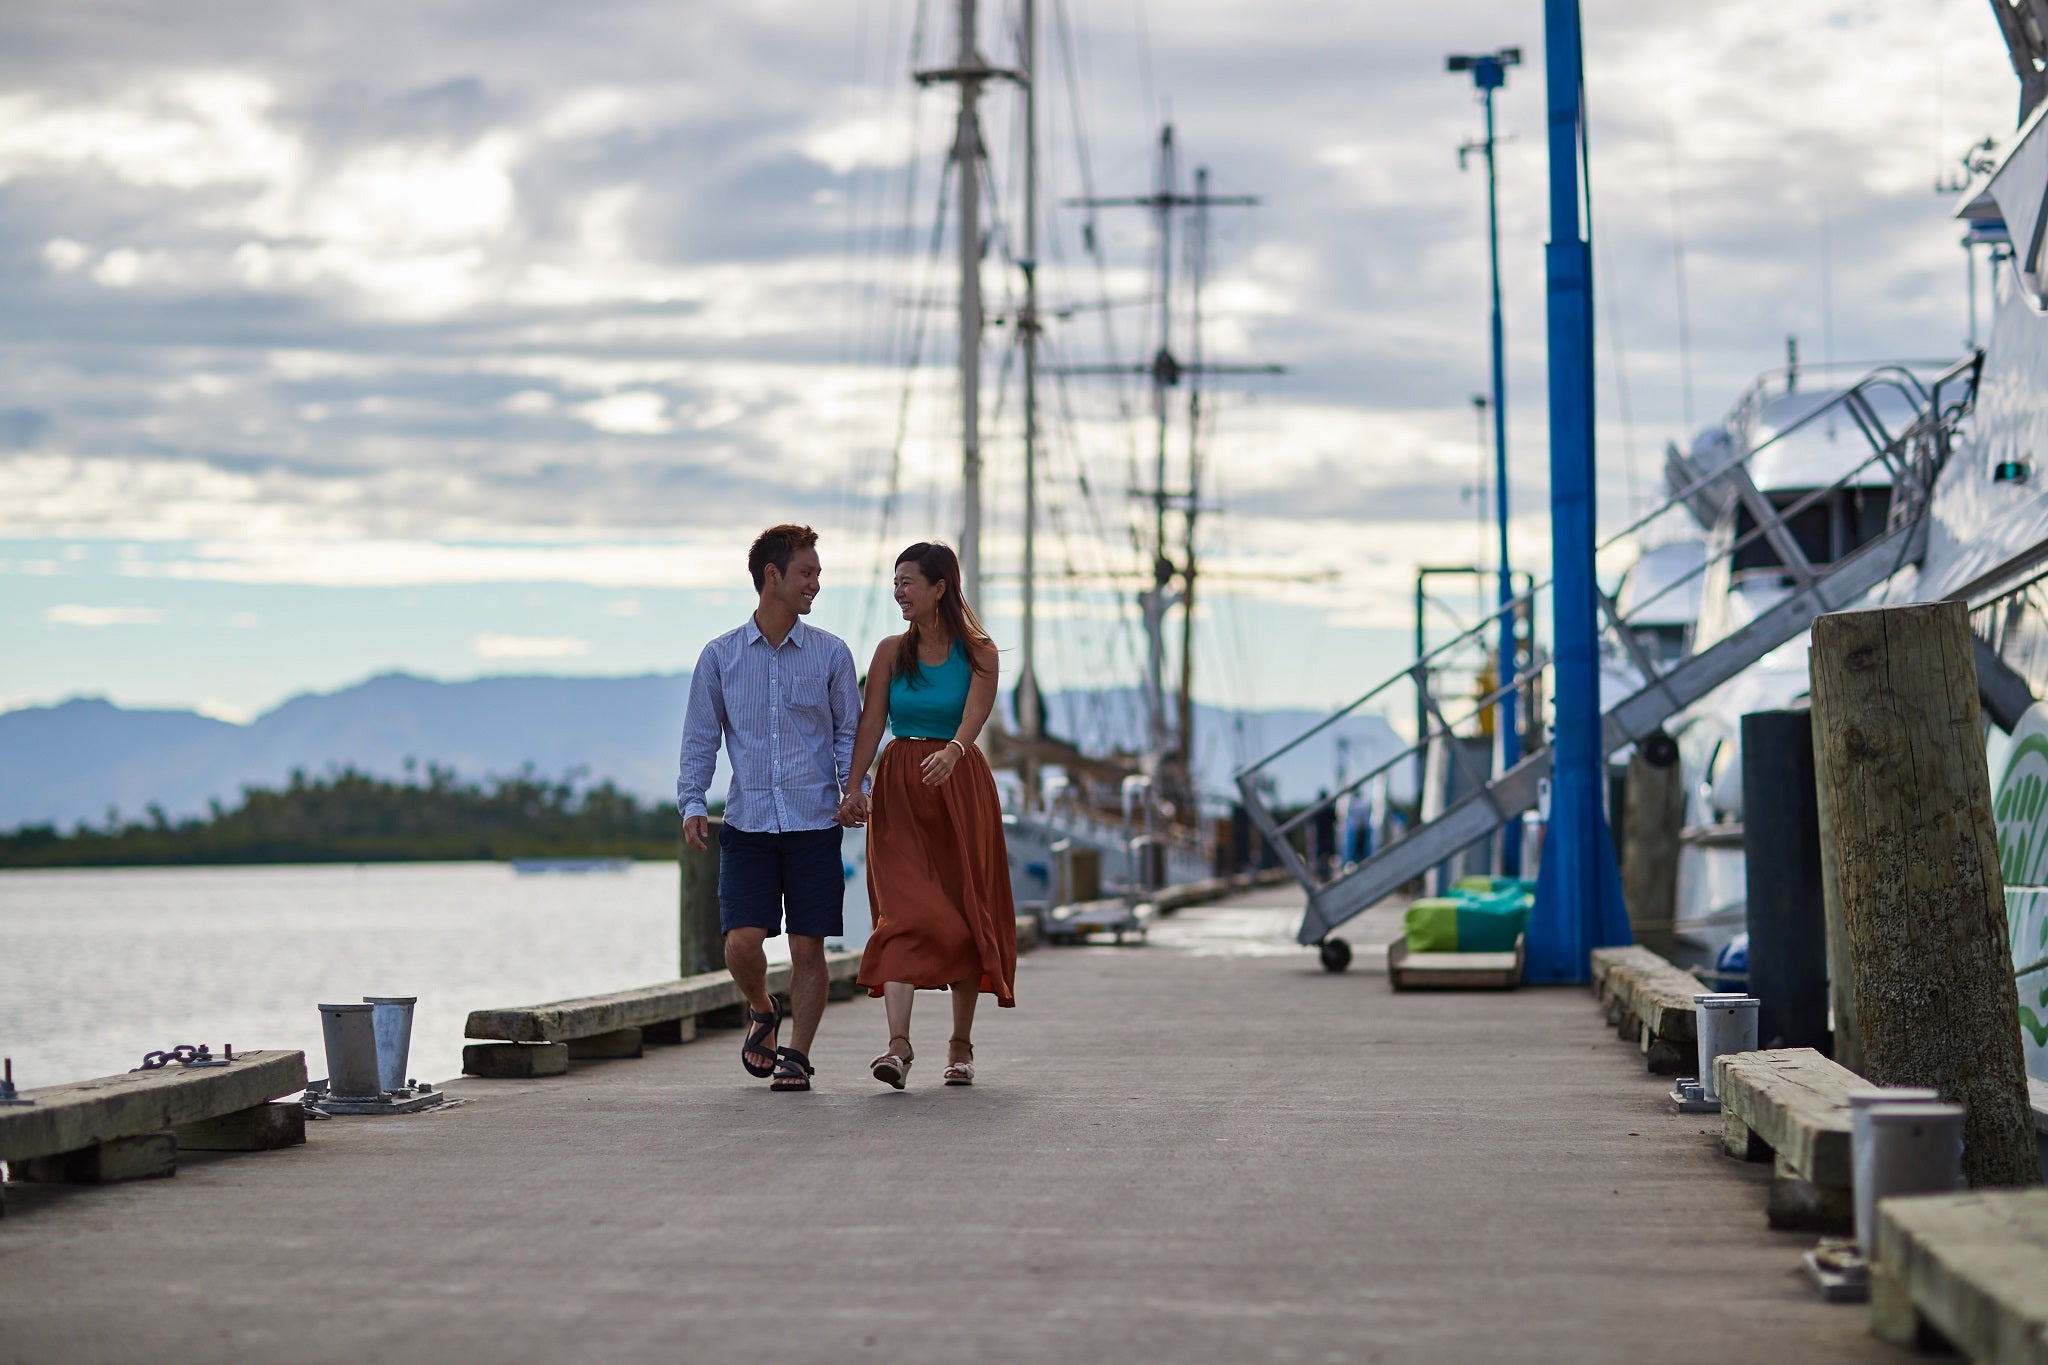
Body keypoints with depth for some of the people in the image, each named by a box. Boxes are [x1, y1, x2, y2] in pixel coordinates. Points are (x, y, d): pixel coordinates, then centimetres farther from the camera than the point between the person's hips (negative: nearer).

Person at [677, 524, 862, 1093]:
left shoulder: (831, 653, 7)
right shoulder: (720, 656, 6)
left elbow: (848, 730, 11)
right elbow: (699, 739, 10)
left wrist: (853, 788, -5)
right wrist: (692, 803, -3)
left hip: (815, 823, 0)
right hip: (747, 825, 0)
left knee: (808, 946, -2)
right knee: (741, 943, -9)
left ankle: (796, 1054, 12)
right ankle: (762, 1012, 21)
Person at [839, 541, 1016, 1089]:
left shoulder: (978, 652, -1)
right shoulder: (891, 651, 5)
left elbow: (975, 715, -17)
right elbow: (871, 724, -2)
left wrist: (951, 751, -38)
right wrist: (853, 787, -16)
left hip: (961, 784, -1)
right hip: (899, 791, 1)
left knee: (964, 913, 3)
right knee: (905, 911, -11)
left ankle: (961, 1045, 15)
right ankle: (898, 1043, -19)